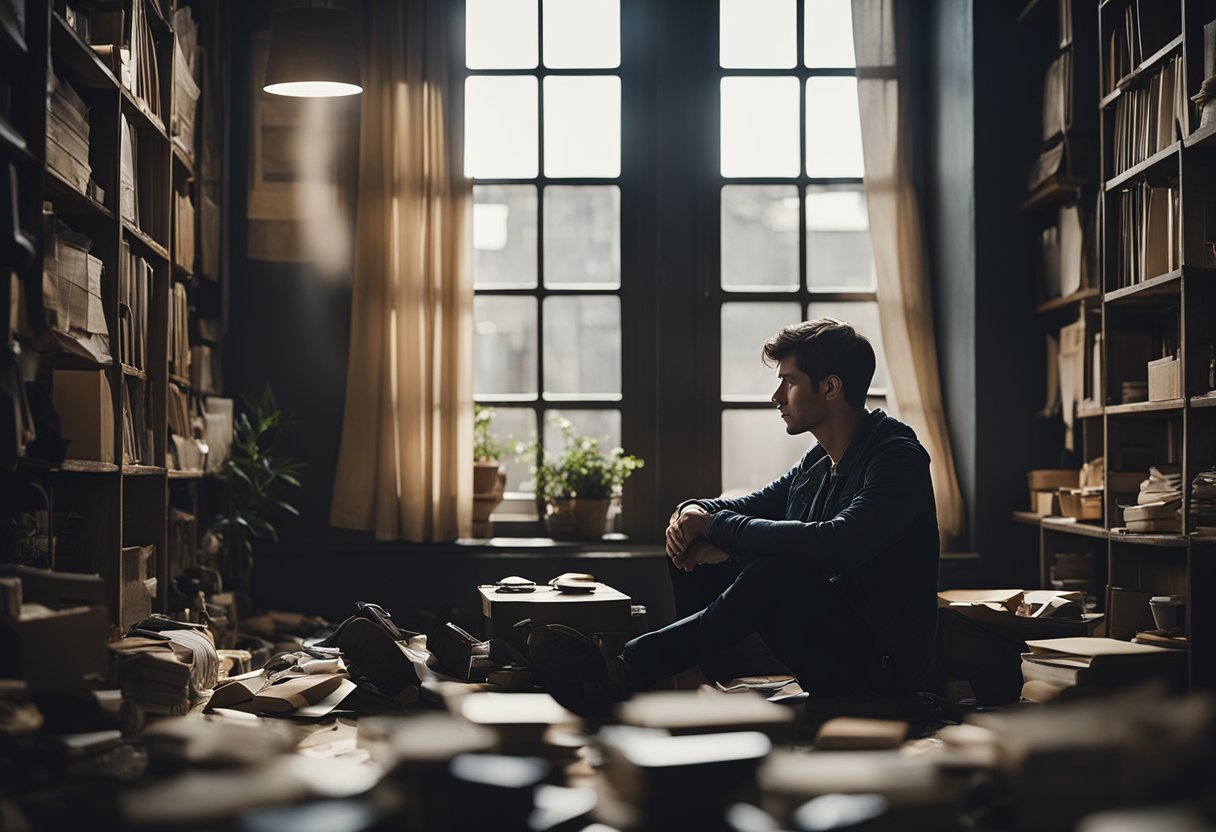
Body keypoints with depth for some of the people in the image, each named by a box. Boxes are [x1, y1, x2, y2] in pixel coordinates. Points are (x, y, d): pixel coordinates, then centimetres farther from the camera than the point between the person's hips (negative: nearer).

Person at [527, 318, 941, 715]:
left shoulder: (898, 458, -16)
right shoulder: (817, 462, 12)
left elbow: (834, 545, -32)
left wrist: (718, 528, -21)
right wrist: (694, 512, -8)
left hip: (881, 665, -9)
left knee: (778, 573, -35)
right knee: (694, 553, 5)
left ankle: (620, 676, -41)